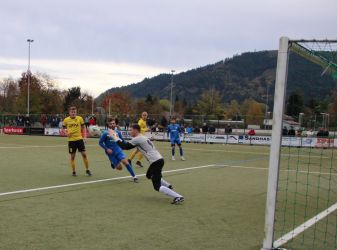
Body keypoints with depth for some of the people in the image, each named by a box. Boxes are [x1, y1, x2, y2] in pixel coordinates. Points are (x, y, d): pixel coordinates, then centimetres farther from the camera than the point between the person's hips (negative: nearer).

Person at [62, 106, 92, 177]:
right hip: (71, 140, 0)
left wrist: (85, 136, -1)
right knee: (72, 156, 4)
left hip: (79, 139, 0)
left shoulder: (80, 118, 1)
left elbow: (83, 128, 9)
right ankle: (74, 171, 16)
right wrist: (66, 133, -11)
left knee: (84, 154, -3)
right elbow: (64, 129, 10)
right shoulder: (66, 120, 0)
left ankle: (87, 170, 9)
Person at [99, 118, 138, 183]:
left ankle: (134, 176, -5)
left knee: (125, 162, -17)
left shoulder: (118, 132, 0)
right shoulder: (106, 133, -12)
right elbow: (100, 142, -6)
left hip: (118, 150, 2)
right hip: (111, 153, -2)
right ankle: (113, 164, 34)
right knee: (119, 167, -2)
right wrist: (107, 149, -17)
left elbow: (122, 140, 13)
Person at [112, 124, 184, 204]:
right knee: (149, 175, 33)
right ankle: (169, 187, 25)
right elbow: (128, 146, 33)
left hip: (155, 162, -9)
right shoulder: (142, 138, 22)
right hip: (159, 159, 9)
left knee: (157, 187, -7)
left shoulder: (137, 139, -7)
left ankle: (178, 197, -18)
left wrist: (116, 138, 8)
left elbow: (124, 146, -5)